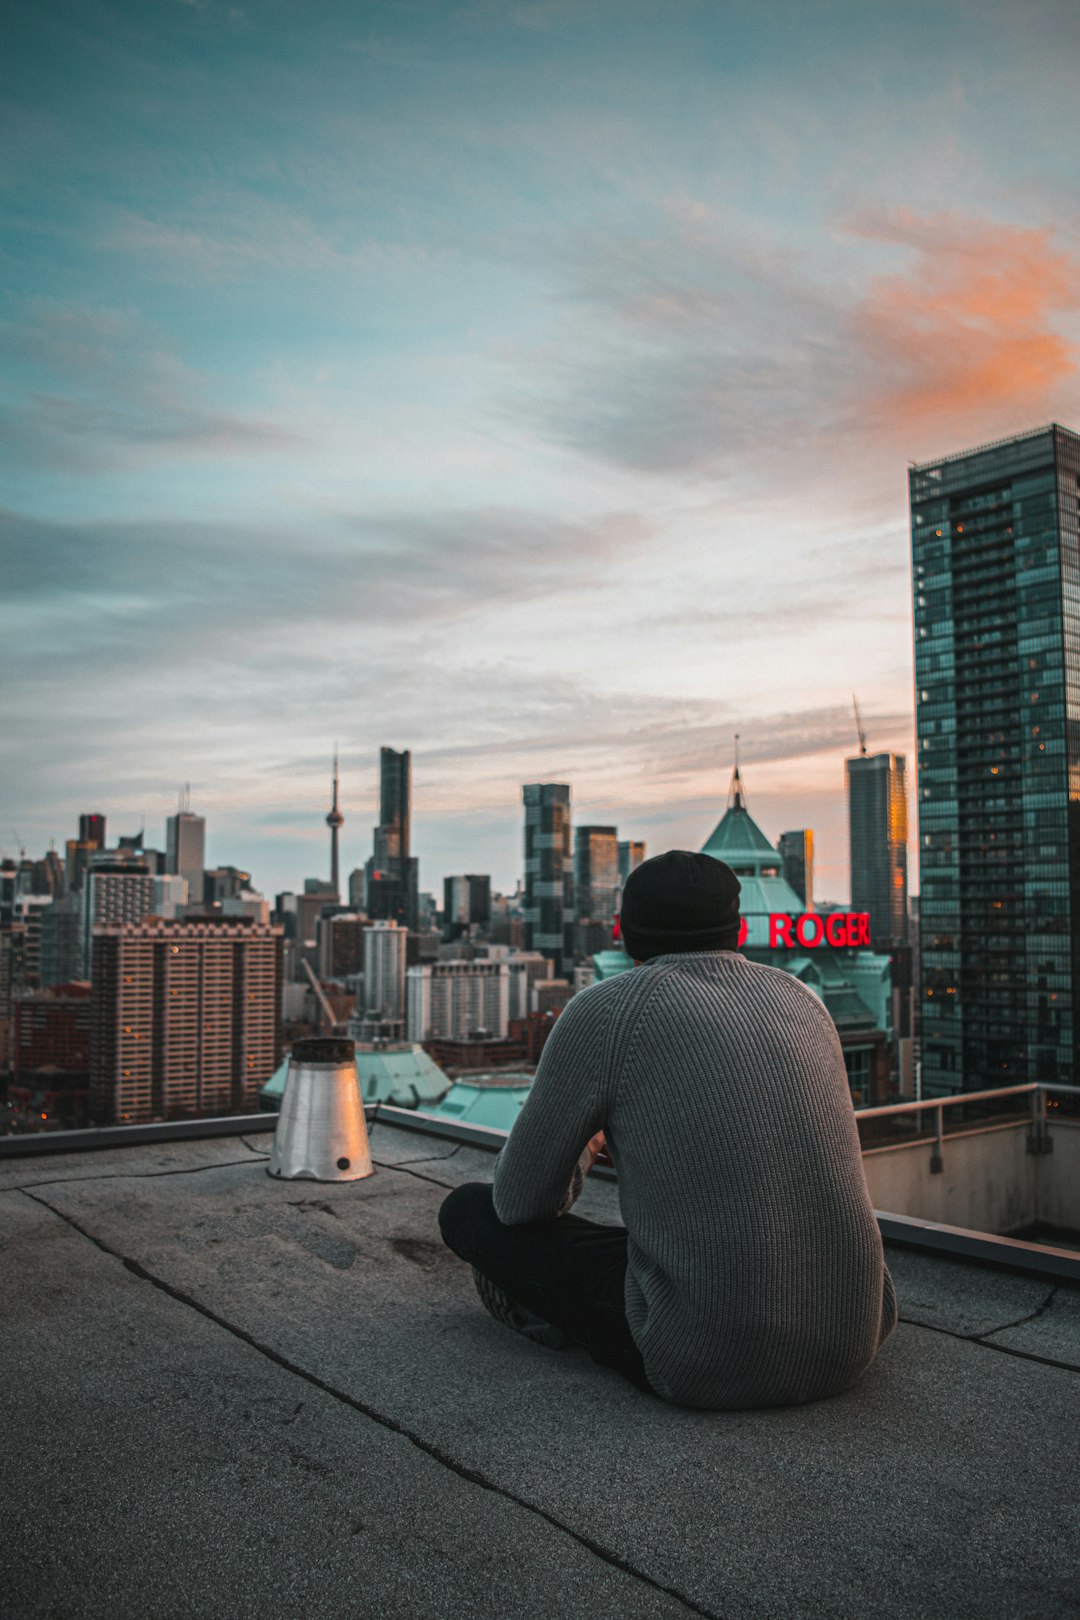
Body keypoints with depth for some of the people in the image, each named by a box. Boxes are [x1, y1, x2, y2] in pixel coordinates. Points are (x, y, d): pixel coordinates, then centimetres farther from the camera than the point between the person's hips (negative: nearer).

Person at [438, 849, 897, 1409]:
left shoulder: (605, 1009, -7)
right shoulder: (801, 1001, 9)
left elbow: (519, 1200, 0)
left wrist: (580, 1146, 25)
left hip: (703, 1367, -5)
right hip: (855, 1344, 6)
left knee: (467, 1210, 9)